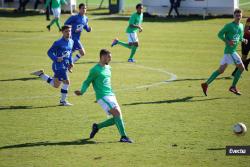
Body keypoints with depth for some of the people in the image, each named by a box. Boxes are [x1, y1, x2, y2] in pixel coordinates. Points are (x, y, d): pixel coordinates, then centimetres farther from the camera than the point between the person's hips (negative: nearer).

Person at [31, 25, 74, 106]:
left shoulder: (71, 42, 9)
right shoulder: (58, 43, -13)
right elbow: (50, 52, -11)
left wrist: (70, 62, 11)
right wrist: (56, 59, -25)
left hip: (65, 66, 8)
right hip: (59, 66, -8)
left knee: (56, 85, 15)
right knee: (66, 82, -12)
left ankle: (41, 74, 28)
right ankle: (63, 101, 2)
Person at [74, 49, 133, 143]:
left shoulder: (108, 68, 16)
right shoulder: (95, 70, -7)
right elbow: (87, 82, -3)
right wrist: (82, 91, -20)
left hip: (111, 96, 8)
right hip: (102, 97, -8)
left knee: (116, 119, -1)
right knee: (117, 113, -21)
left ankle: (97, 126, 19)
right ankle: (123, 137, -21)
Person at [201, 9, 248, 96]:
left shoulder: (241, 26, 15)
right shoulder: (229, 26, -9)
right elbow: (220, 34, -10)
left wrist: (243, 40, 5)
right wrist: (228, 42, -22)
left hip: (233, 51, 8)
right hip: (230, 51, -8)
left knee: (221, 70, 8)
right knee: (241, 68, -5)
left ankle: (206, 84, 11)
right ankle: (233, 87, 5)